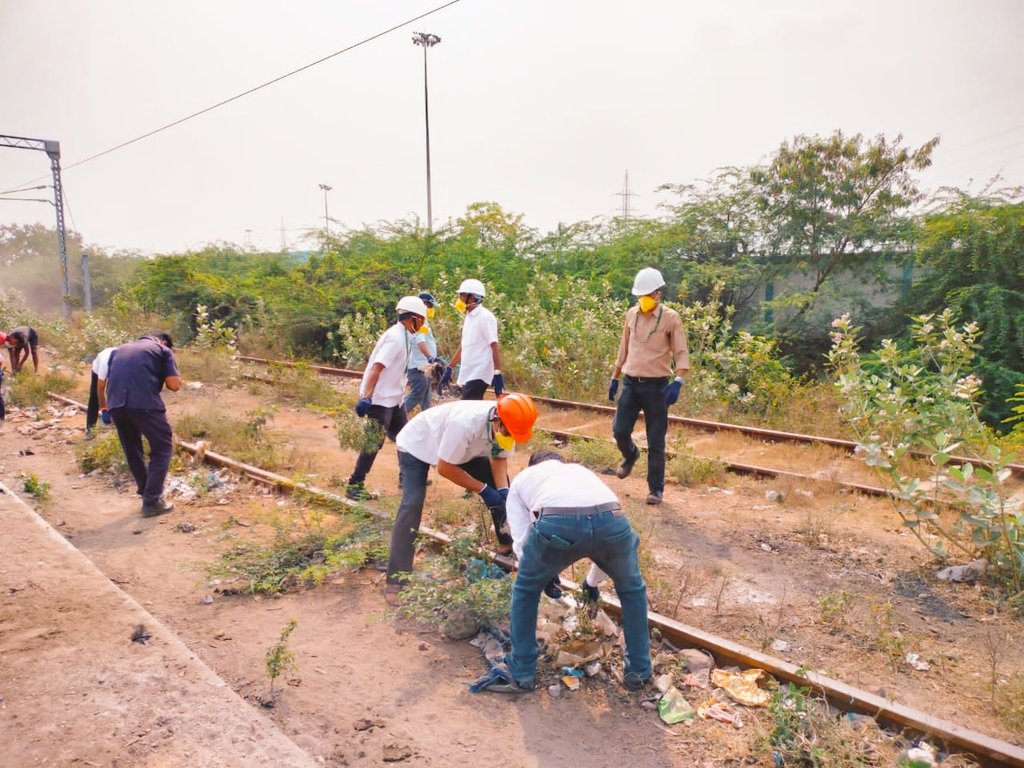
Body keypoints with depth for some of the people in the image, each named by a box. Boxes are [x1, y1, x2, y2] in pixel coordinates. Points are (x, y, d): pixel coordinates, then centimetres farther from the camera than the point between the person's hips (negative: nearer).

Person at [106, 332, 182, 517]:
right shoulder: (163, 350, 15)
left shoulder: (120, 349, 31)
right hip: (144, 403, -5)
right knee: (162, 447, 8)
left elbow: (107, 379, 27)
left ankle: (146, 493, 31)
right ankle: (152, 501, 4)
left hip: (115, 403, 5)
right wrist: (164, 377, 24)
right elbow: (174, 385, 5)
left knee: (132, 450, 21)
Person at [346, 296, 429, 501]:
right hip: (380, 399, -10)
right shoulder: (395, 337, -20)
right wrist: (366, 397, -33)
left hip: (393, 398, 10)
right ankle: (354, 486, 5)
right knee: (374, 443, -5)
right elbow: (376, 367, -27)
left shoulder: (403, 336, 9)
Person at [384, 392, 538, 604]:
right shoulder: (465, 423, -44)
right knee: (412, 504, -23)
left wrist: (503, 490, -25)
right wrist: (483, 489, -29)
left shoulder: (507, 426, -24)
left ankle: (507, 542, 21)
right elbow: (444, 468, -32)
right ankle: (396, 582, -19)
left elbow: (499, 458, -9)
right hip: (417, 445, -7)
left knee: (501, 485, 1)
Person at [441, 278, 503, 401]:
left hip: (478, 375, -9)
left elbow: (494, 346, -17)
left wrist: (497, 374, -23)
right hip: (468, 374, 9)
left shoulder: (485, 317, -12)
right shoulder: (469, 317, 15)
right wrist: (450, 368, 24)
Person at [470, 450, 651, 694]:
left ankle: (521, 674, 37)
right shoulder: (582, 470, 45)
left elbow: (521, 541, 25)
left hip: (556, 523, -2)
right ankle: (639, 671, 42)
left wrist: (547, 574, 44)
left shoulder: (522, 478, 37)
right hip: (612, 520, 3)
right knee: (632, 589, 35)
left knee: (525, 590, 30)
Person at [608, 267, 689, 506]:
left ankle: (656, 488, 13)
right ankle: (630, 455, 36)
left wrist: (678, 382, -23)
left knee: (656, 441, 1)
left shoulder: (670, 317, -6)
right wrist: (614, 378, 16)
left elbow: (681, 353, -9)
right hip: (630, 383, 4)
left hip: (656, 385, -4)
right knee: (619, 430, 2)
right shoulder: (632, 314, 7)